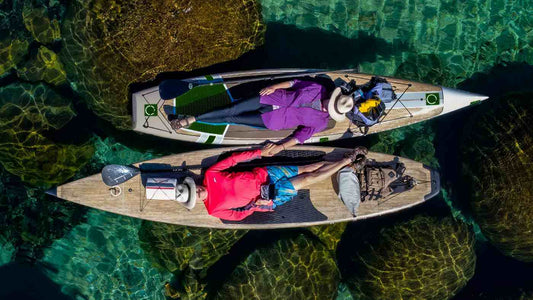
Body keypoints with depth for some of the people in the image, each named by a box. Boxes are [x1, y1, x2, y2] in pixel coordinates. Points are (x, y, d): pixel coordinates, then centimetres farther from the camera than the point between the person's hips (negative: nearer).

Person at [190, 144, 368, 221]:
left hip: (264, 174, 3)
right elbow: (238, 215, -5)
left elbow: (233, 159, -1)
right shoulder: (213, 210, -11)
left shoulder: (210, 174, -6)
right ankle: (347, 160, 3)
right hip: (271, 197, -3)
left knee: (309, 168, -3)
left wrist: (259, 153, -4)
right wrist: (255, 205, -19)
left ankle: (348, 160, 10)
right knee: (309, 179, -10)